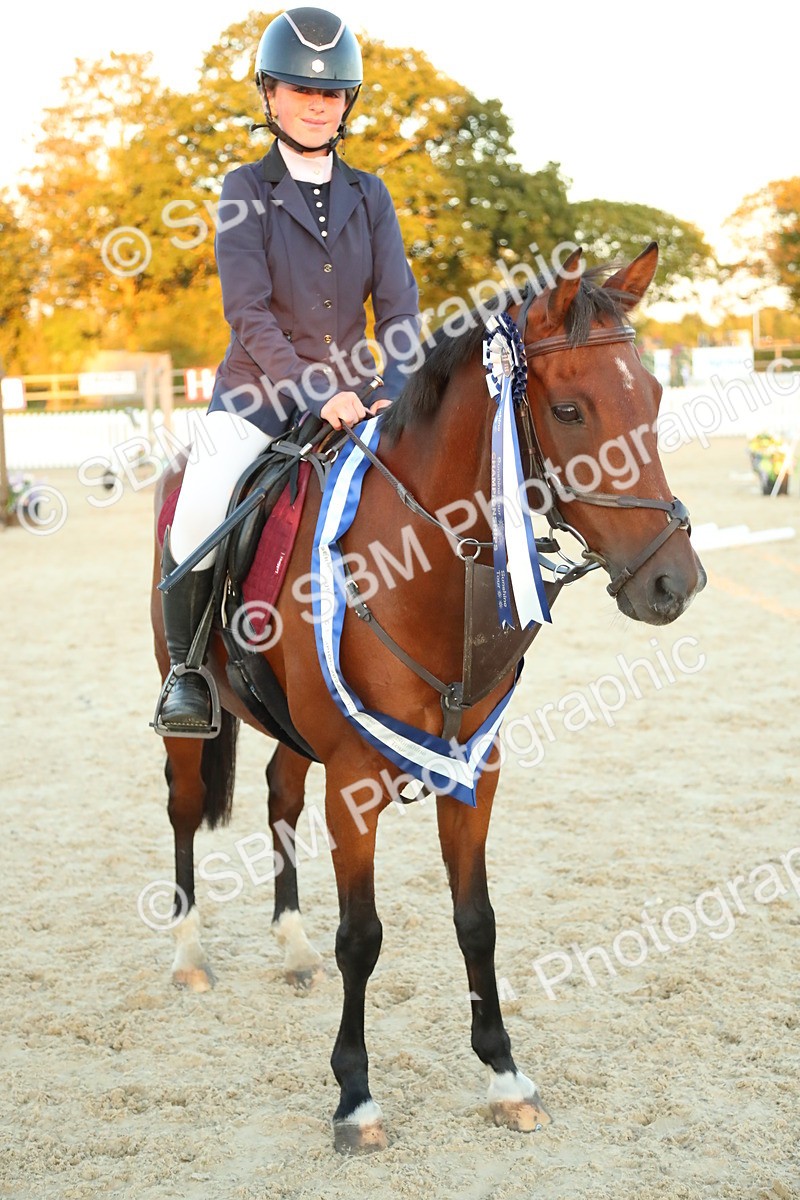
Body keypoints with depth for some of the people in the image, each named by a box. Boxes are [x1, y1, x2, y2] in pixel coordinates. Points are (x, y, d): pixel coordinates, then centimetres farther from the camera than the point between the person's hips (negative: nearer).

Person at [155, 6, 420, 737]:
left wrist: (394, 391, -15)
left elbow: (398, 304, 3)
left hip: (352, 394, 4)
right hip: (259, 393, -3)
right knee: (198, 515, -24)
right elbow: (247, 312, -11)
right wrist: (312, 392, -23)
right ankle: (186, 668, -2)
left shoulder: (369, 195, 10)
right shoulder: (245, 191, -1)